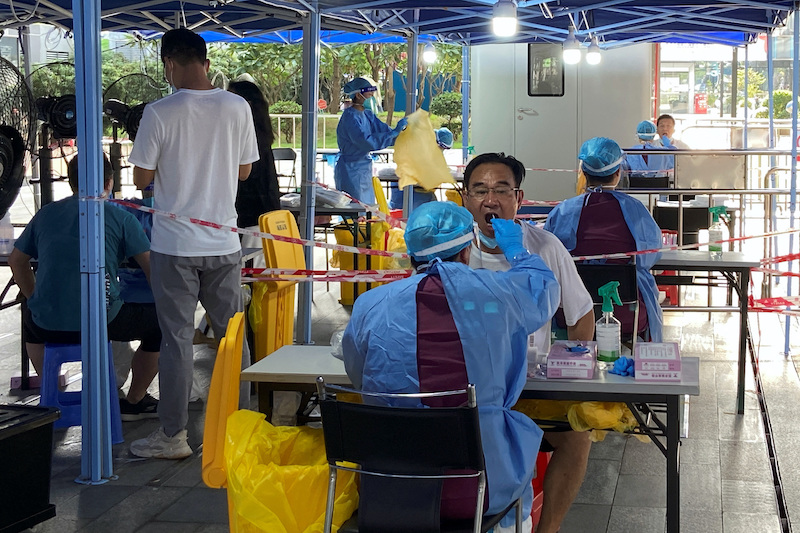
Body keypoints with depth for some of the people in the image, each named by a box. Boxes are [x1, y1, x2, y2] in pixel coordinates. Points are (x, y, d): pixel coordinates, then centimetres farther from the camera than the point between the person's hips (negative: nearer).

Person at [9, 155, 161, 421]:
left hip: (48, 326, 4)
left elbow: (17, 261, 23)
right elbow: (154, 270, -1)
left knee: (30, 319, 39)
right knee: (160, 319, 18)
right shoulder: (120, 217, 0)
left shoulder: (45, 214, 12)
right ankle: (133, 402, 25)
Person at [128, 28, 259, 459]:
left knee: (176, 338, 4)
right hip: (223, 241, 3)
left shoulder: (159, 113, -12)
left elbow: (141, 177, -6)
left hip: (175, 244, -3)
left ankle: (172, 436, 10)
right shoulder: (237, 108, -2)